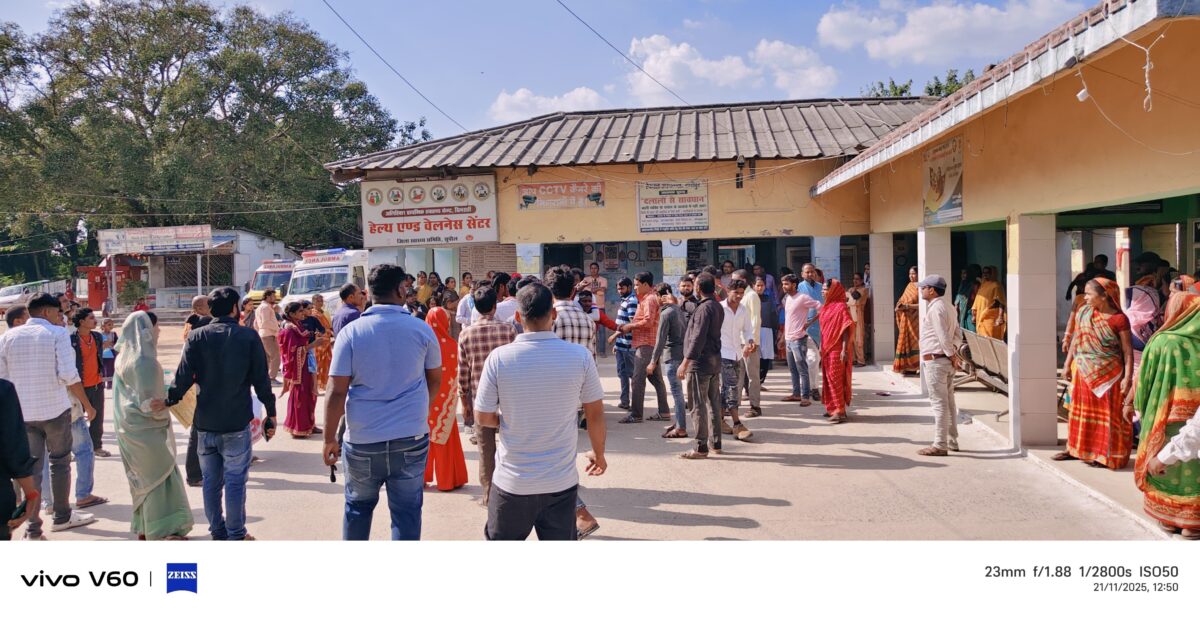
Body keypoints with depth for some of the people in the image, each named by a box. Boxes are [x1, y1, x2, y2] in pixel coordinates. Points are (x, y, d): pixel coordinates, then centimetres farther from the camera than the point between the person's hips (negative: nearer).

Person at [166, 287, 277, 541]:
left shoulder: (196, 337, 0)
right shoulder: (249, 337, -5)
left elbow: (183, 378, -6)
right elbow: (261, 379, -4)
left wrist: (169, 400, 8)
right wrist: (270, 413, 3)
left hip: (205, 423, 3)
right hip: (237, 422, -3)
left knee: (211, 480, 13)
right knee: (235, 480, 5)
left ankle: (218, 532, 22)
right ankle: (236, 535, 10)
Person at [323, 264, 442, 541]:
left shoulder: (351, 332, -6)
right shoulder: (422, 329, -2)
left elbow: (336, 391, -9)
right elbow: (435, 381, 10)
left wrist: (329, 438, 1)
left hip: (362, 440, 1)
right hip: (412, 438, 0)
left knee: (357, 506, 21)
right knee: (407, 512, 8)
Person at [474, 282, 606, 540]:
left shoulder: (499, 357, -13)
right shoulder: (581, 356, -11)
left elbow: (483, 418, -5)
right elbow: (595, 413, -1)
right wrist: (599, 454, 15)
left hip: (513, 482, 0)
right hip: (561, 482, 1)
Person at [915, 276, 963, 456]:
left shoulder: (935, 309, -16)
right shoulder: (946, 308, 15)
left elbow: (944, 337, -22)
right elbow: (958, 334, 16)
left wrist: (950, 354, -10)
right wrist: (953, 352, 6)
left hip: (935, 361, -10)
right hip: (946, 361, 10)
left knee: (939, 403, -6)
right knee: (948, 402, 15)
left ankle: (940, 445, -3)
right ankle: (951, 441, 24)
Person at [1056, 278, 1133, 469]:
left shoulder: (1119, 319, -15)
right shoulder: (1083, 311, 1)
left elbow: (1128, 351, -14)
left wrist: (1128, 378, -18)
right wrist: (1068, 362, 12)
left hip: (1107, 375, -6)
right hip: (1083, 372, 6)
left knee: (1106, 414, 4)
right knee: (1080, 409, 15)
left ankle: (1106, 455, 14)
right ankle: (1075, 448, 27)